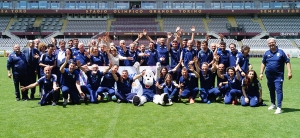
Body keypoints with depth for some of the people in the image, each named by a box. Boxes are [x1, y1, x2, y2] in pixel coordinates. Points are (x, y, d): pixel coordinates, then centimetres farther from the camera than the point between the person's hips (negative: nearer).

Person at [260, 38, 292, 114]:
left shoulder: (280, 52, -1)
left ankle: (279, 107, -13)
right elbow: (263, 63, 14)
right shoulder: (266, 53, 6)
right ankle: (273, 104, 33)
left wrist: (289, 72, -9)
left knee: (278, 90, -12)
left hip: (278, 75, -4)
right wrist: (261, 73, 8)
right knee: (271, 90, 16)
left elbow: (287, 62, 0)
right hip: (269, 75, 4)